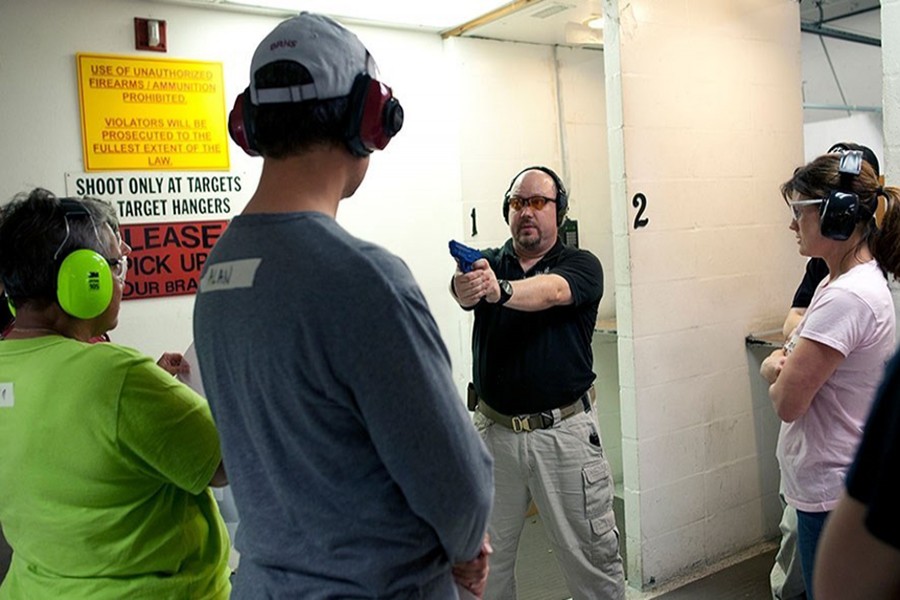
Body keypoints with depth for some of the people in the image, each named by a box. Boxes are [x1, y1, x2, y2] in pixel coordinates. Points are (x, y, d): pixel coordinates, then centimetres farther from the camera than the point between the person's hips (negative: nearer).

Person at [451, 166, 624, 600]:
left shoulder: (581, 266, -2)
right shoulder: (487, 263, 4)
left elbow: (552, 291, -26)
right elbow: (462, 287, -20)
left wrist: (500, 289, -46)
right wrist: (463, 287, -44)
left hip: (564, 433, -2)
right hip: (493, 431, 2)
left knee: (593, 559, 8)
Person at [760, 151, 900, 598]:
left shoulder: (847, 298, -24)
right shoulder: (849, 281, 7)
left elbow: (787, 402, -23)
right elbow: (787, 359, 12)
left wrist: (779, 376, -3)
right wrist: (780, 364, -10)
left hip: (832, 494, -9)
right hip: (830, 482, 9)